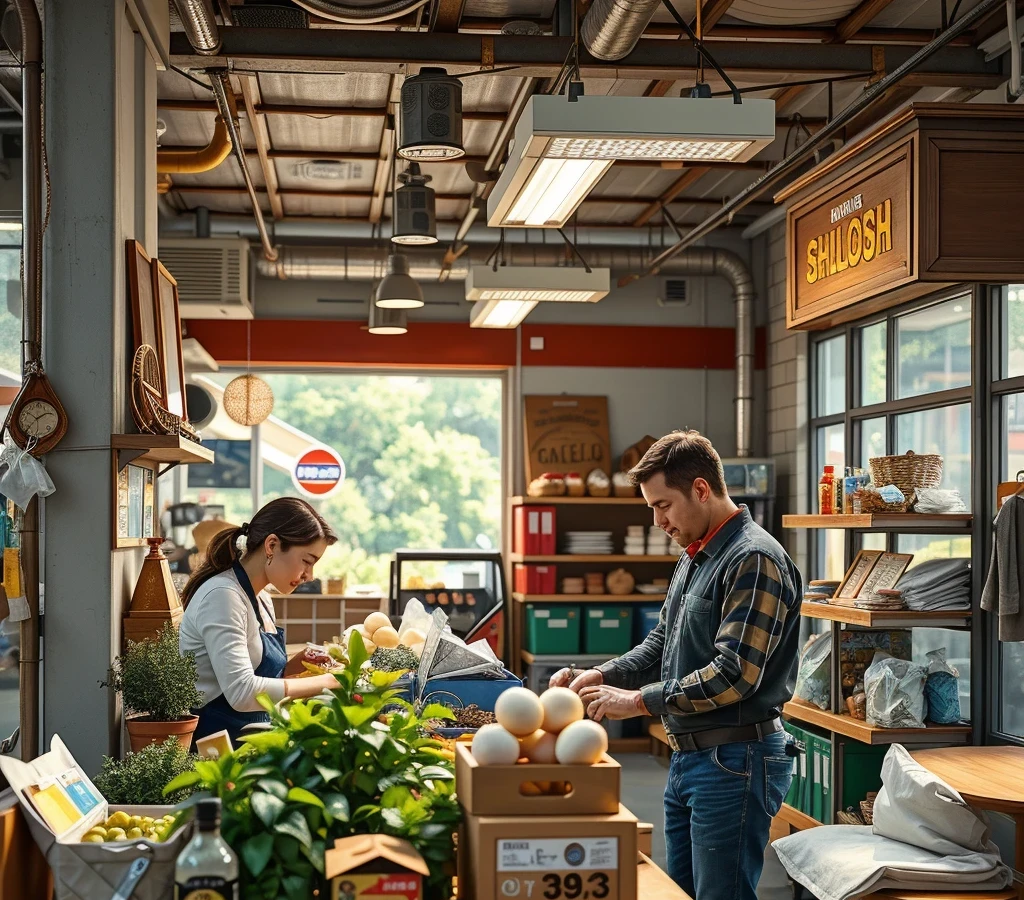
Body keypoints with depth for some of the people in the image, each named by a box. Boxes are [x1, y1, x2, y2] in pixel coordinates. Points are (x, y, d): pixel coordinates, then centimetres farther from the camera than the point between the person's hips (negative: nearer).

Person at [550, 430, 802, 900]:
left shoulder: (754, 560, -17)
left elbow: (733, 674, -22)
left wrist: (638, 700, -17)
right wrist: (598, 677, 4)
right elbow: (661, 645, 21)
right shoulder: (694, 558, 15)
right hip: (688, 756, 10)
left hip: (734, 760, -10)